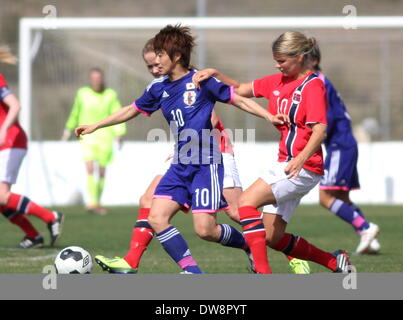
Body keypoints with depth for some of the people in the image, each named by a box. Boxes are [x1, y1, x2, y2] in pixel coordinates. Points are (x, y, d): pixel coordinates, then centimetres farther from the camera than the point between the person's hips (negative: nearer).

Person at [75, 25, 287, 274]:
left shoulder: (202, 81, -8)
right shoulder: (159, 88, 9)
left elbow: (239, 100, -3)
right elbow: (132, 110, 23)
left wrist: (268, 116, -16)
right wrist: (95, 126, 26)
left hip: (206, 164, -6)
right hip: (180, 166, 6)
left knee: (205, 229, -12)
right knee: (157, 218, -9)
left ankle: (249, 245, 16)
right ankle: (193, 272, -4)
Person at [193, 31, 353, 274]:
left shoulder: (313, 86, -10)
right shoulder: (277, 82, 14)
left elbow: (320, 131, -20)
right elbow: (241, 90, 23)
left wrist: (301, 158, -36)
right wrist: (215, 74, 7)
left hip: (303, 168, -9)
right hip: (285, 163, 9)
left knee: (247, 201, -23)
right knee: (273, 239, 7)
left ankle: (263, 272, -27)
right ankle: (335, 262, 22)